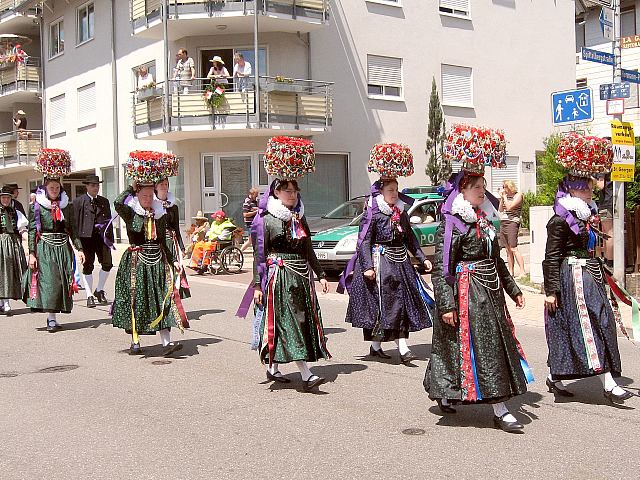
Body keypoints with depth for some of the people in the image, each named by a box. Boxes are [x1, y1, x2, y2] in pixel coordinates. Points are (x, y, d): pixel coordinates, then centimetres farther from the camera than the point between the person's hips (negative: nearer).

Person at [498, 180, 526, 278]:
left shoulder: (518, 195, -3)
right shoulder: (506, 196, 18)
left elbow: (509, 207, -15)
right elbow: (500, 210, 15)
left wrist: (504, 196, -7)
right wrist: (501, 198, 8)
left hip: (512, 222, -8)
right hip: (503, 223, 8)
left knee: (513, 249, -14)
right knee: (508, 250, 7)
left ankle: (522, 272, -15)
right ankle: (511, 272, 9)